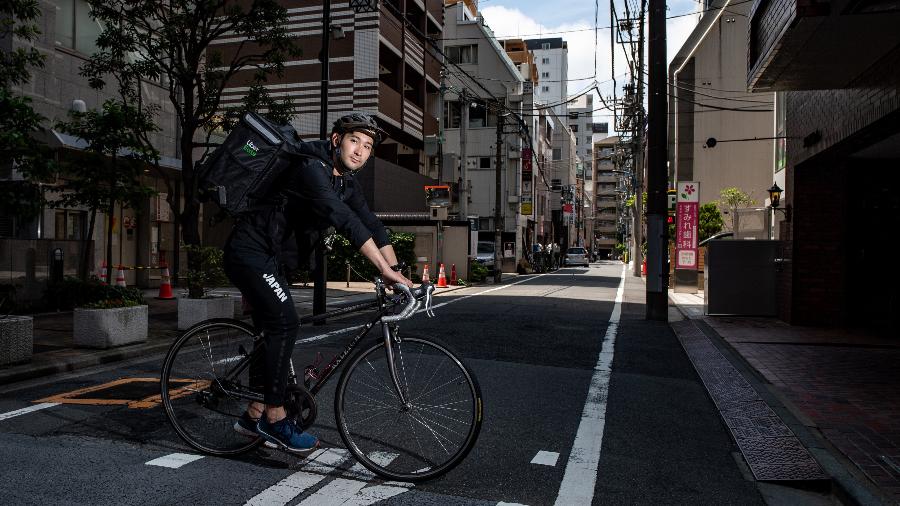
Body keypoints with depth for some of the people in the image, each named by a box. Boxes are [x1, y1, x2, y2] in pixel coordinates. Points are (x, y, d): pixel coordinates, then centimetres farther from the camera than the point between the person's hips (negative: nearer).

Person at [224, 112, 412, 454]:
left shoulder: (346, 183, 6)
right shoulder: (311, 168, -23)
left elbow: (371, 225, 1)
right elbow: (345, 221, -34)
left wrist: (397, 271, -10)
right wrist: (385, 269, -39)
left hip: (273, 260, 9)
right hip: (250, 251, -9)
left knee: (274, 333, 11)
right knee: (285, 323, -19)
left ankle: (254, 416, 24)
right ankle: (275, 418, -10)